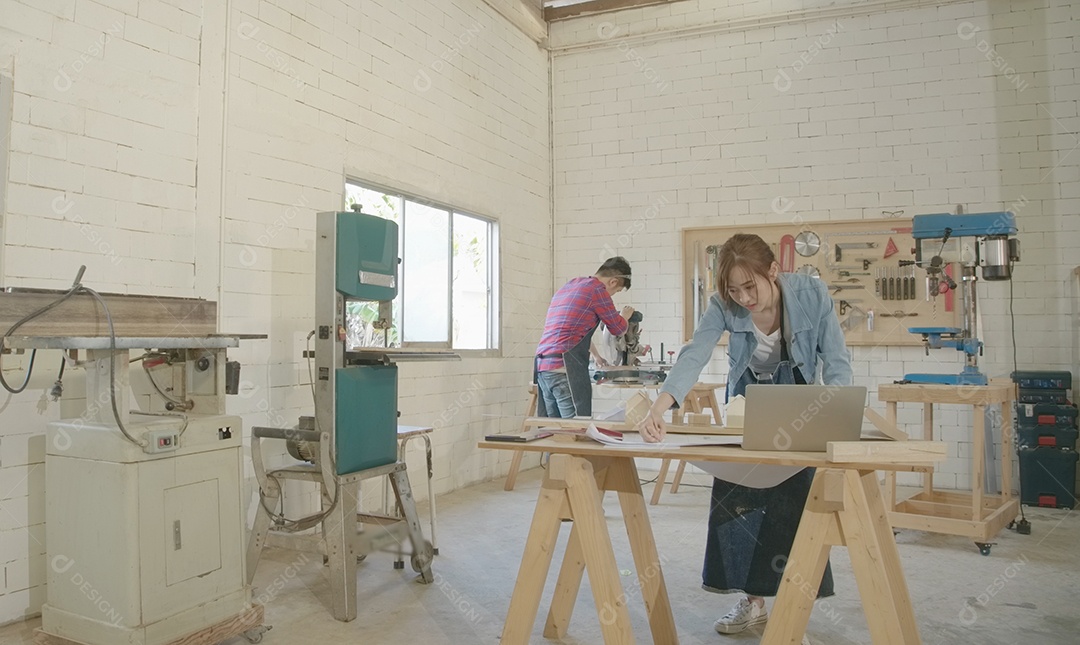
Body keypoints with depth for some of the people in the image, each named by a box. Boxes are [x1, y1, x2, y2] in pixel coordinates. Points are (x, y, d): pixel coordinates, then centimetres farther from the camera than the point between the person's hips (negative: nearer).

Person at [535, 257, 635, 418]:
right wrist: (625, 316, 31)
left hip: (541, 365, 9)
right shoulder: (597, 289, -4)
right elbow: (618, 329, 9)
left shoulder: (568, 285, 23)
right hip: (565, 368, -9)